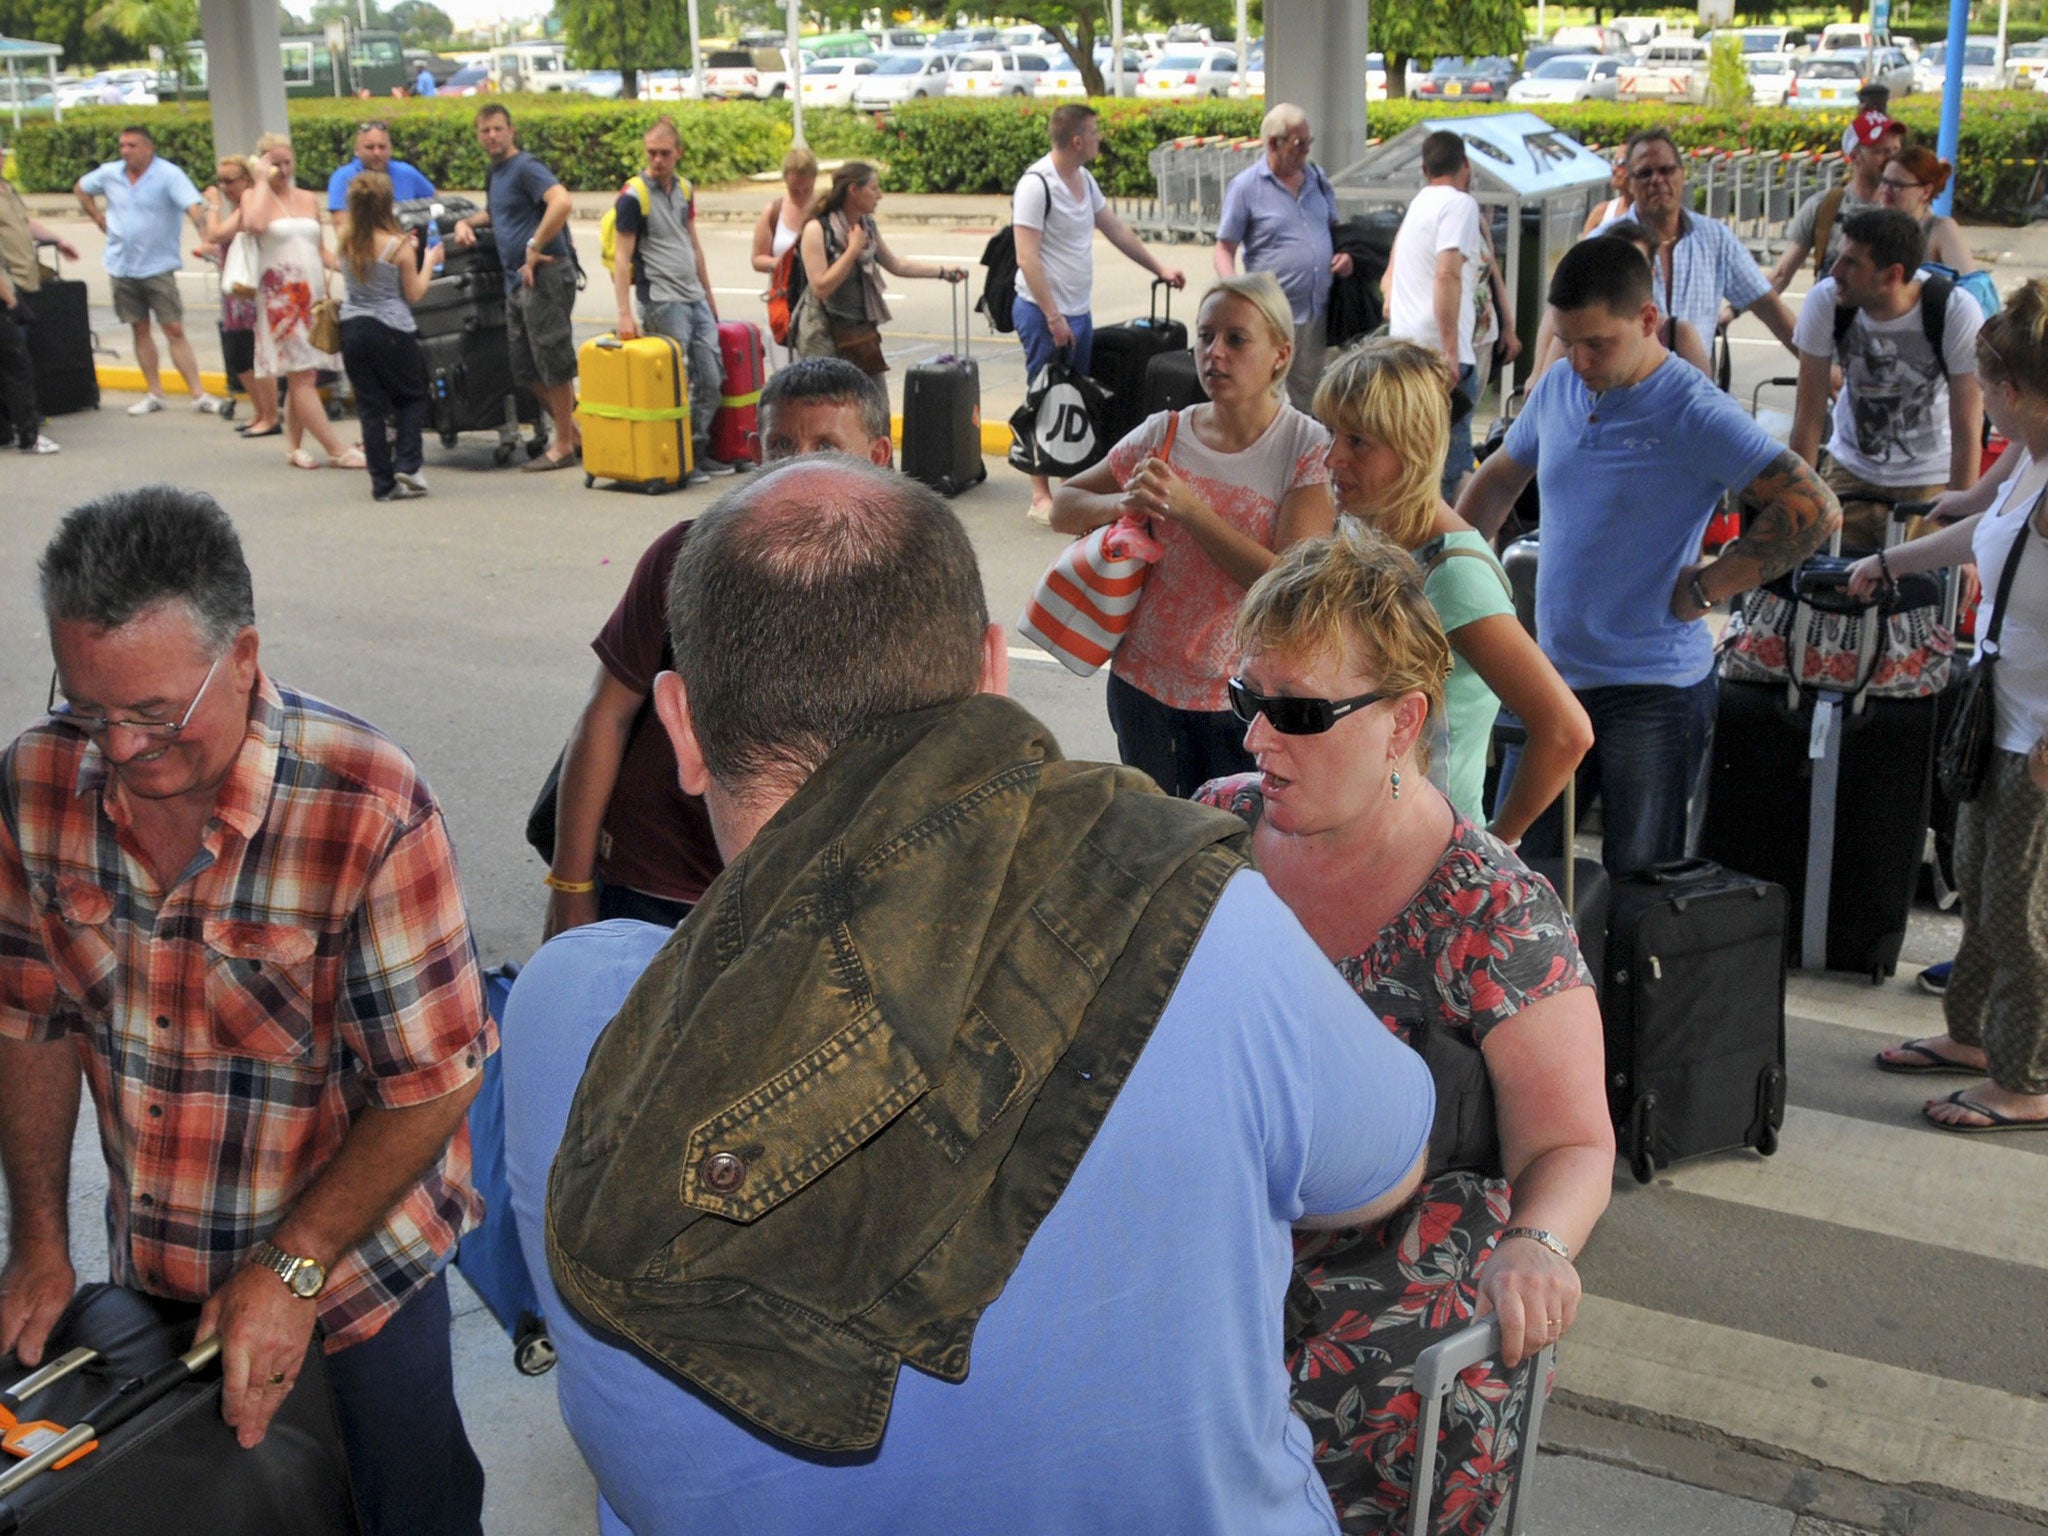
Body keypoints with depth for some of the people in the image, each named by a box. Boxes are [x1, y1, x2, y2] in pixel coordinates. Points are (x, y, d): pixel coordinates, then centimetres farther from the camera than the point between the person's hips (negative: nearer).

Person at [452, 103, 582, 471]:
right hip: (516, 282, 10)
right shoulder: (494, 174, 19)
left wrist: (535, 248, -22)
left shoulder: (525, 168, -9)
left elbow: (562, 201, -26)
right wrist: (466, 222, 18)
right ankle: (573, 433, 19)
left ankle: (564, 445, 4)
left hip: (545, 275, -10)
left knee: (553, 364, -4)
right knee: (526, 369, 10)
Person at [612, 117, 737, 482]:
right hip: (662, 303, -7)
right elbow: (622, 257, -11)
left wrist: (708, 295, 23)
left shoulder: (684, 189, 12)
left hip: (695, 300, 7)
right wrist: (624, 314, -17)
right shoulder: (633, 196, -9)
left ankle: (699, 451, 18)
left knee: (711, 380, 7)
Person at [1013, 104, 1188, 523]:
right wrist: (1054, 318, -22)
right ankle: (1040, 497, 4)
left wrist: (1158, 268, 24)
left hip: (1079, 312, 9)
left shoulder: (1084, 179, 11)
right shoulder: (1036, 184, -16)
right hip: (1045, 315, -8)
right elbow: (1027, 258, -20)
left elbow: (1116, 229, 24)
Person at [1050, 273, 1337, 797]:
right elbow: (1063, 507, 9)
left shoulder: (1309, 449, -11)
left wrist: (1186, 506, -25)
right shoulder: (1165, 434, 0)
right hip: (1144, 681, 3)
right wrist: (1120, 504, -13)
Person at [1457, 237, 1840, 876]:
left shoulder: (1694, 415, -15)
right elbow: (1497, 480, 24)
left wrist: (1703, 589, -17)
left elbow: (1815, 510, -21)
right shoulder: (1558, 388, 6)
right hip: (1553, 676, 6)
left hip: (1652, 690, -6)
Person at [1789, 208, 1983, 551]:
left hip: (1933, 475, -2)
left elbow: (1967, 434, -18)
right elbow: (1809, 414, -11)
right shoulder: (1825, 301, -18)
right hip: (1851, 468, 2)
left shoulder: (1958, 313, -22)